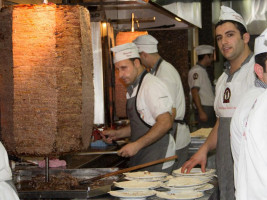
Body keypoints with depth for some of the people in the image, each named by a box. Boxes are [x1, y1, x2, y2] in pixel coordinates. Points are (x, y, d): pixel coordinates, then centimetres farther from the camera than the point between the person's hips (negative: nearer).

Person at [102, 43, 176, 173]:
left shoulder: (151, 85, -14)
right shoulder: (133, 89, 16)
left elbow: (165, 123, -23)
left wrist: (137, 145, -23)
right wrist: (117, 134, 11)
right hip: (140, 159, 8)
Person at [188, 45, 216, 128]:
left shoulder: (203, 70, 20)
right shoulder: (196, 71, -10)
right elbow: (194, 93, -17)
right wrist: (201, 112, -22)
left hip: (210, 108, 10)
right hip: (204, 109, -10)